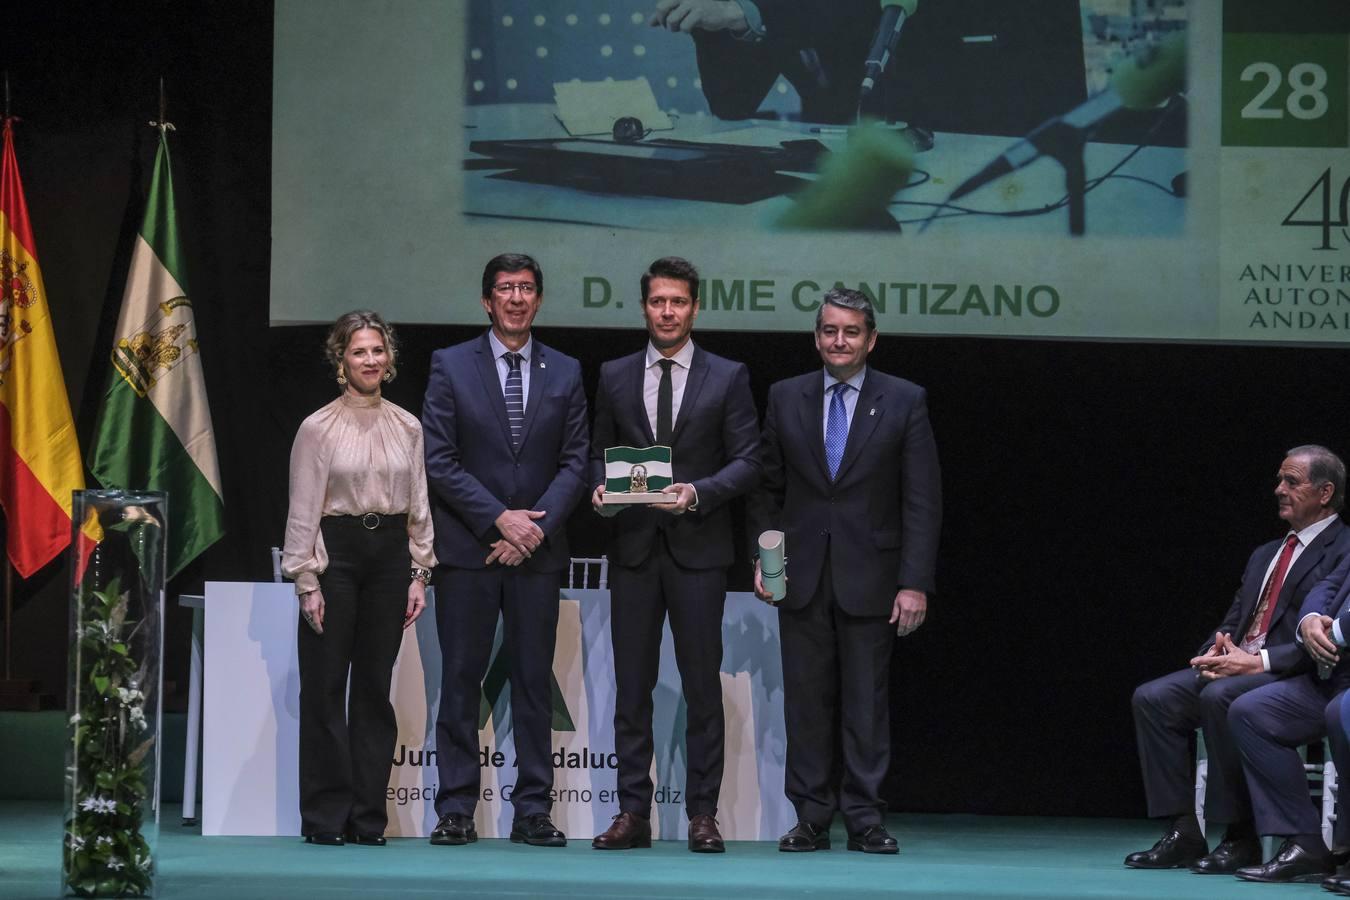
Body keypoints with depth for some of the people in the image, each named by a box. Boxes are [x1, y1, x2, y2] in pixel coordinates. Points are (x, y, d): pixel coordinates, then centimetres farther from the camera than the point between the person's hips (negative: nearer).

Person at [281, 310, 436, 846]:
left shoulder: (407, 428, 8)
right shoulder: (318, 429, -3)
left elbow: (419, 506, 11)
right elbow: (302, 510, -3)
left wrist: (419, 574, 5)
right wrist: (306, 582, -8)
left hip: (390, 552, 3)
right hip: (335, 552, -3)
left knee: (375, 688, 6)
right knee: (325, 689, -1)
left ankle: (368, 818, 11)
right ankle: (325, 817, 5)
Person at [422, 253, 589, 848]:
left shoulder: (565, 373, 9)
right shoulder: (451, 366, 3)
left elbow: (574, 463, 6)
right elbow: (439, 460, -2)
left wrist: (536, 528, -8)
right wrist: (499, 519, -11)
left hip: (537, 551, 2)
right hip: (467, 550, -2)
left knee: (535, 680, 3)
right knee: (460, 681, 0)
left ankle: (533, 810, 6)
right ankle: (456, 809, 3)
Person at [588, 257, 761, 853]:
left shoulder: (727, 378, 4)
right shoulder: (615, 377, 11)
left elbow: (747, 461, 1)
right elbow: (600, 452, 14)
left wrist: (699, 492, -15)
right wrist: (600, 488, -7)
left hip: (698, 547, -2)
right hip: (633, 545, 2)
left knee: (703, 685, 0)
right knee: (631, 685, 2)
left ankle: (702, 814, 4)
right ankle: (633, 813, 6)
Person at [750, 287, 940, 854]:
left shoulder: (905, 401, 1)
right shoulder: (786, 398, 8)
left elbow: (922, 501, -2)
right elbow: (768, 488, 12)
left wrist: (915, 583, -8)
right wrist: (764, 558, 2)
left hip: (869, 576, -2)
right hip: (802, 574, 2)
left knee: (867, 701, 0)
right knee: (807, 700, 3)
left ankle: (865, 820, 4)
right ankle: (812, 818, 8)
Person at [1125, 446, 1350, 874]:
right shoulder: (1264, 555, 24)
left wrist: (1260, 661, -22)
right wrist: (1214, 652, -3)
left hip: (1296, 677, -8)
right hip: (1236, 664, 8)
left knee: (1222, 697, -35)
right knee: (1152, 697, -13)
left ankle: (1241, 838, -26)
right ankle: (1182, 834, -14)